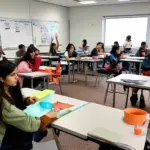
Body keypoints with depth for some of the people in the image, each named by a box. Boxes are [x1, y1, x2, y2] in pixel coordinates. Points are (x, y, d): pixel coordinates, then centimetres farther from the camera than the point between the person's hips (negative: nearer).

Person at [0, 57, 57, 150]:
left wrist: (26, 102, -10)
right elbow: (24, 121, -30)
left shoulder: (11, 88, -5)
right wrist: (46, 117, -21)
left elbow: (18, 106, 10)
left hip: (11, 129, 7)